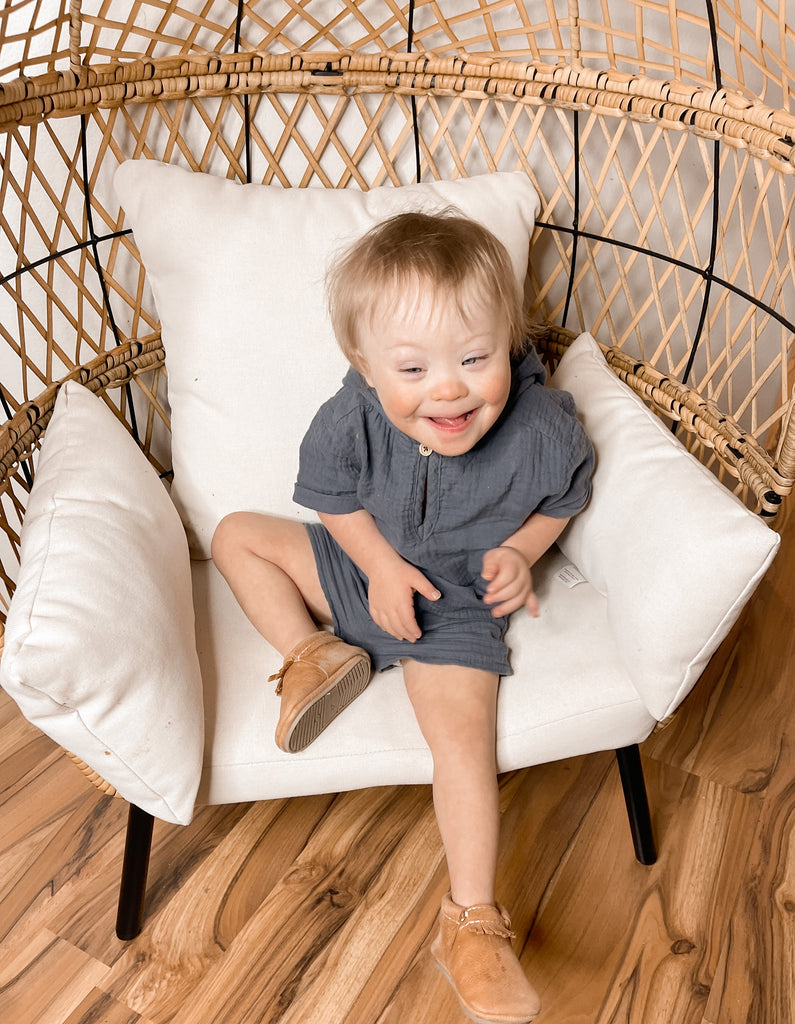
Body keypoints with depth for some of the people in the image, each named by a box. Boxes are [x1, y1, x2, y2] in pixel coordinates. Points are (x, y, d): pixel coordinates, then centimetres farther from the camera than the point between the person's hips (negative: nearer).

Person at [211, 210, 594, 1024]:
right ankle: (314, 655, -9)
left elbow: (563, 497, -1)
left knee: (461, 732, -21)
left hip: (456, 604, -3)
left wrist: (517, 550, -17)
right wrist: (381, 564, -17)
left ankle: (471, 923, -9)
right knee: (237, 535, 4)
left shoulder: (543, 427, -25)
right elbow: (334, 497, -4)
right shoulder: (350, 419, -25)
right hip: (363, 569, 4)